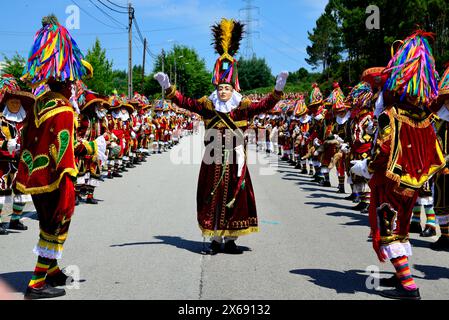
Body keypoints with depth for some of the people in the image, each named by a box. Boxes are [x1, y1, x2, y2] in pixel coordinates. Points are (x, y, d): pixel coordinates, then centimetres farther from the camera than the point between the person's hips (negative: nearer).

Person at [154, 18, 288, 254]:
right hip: (213, 163, 0)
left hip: (235, 163, 0)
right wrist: (168, 88, -11)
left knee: (235, 200, 4)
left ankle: (230, 240, 14)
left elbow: (264, 105, -9)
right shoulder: (208, 106, 4)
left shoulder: (242, 107, 1)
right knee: (213, 200, 4)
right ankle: (216, 240, 13)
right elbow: (185, 102, -1)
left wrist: (278, 90, -22)